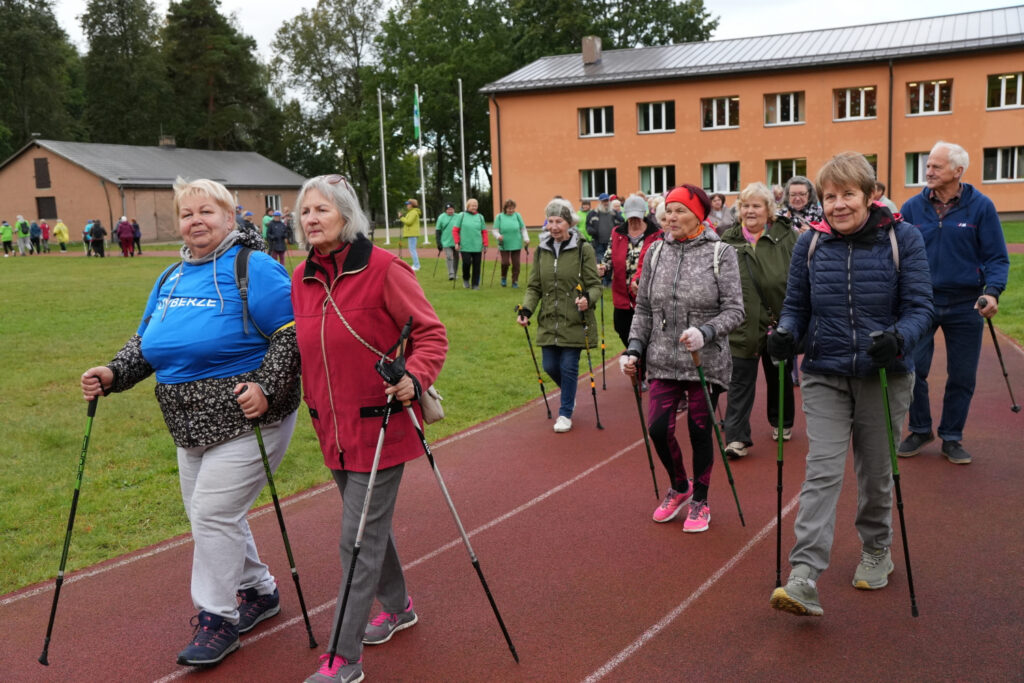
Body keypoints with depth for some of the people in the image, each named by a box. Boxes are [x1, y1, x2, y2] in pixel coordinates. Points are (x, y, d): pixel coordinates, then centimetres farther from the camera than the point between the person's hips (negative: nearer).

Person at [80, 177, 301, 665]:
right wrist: (112, 375, 0)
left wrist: (266, 387, -28)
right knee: (208, 515, 15)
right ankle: (258, 591, 35)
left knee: (213, 514, -6)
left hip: (246, 419, -8)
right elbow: (146, 341, 17)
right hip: (192, 428, 8)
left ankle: (217, 620, 12)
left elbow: (291, 334, -17)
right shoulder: (171, 279, 13)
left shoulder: (253, 269, -11)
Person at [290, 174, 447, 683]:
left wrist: (414, 378, -26)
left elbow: (431, 334, -11)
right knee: (371, 523, 21)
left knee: (360, 536, -2)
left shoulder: (384, 269, -14)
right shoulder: (301, 278, 6)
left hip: (380, 425, -7)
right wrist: (315, 406, 13)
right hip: (334, 427, 7)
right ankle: (397, 607, 44)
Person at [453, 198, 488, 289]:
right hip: (465, 246, -2)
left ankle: (475, 284, 12)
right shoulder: (462, 216, 5)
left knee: (477, 266, 1)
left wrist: (485, 245, 6)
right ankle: (465, 279, 15)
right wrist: (457, 243, -3)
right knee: (466, 263, -12)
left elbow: (484, 232, 12)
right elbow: (455, 230, 4)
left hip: (477, 246, 2)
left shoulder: (480, 217, 12)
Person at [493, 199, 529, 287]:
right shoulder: (500, 216, 2)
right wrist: (498, 236, -20)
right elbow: (495, 230, 1)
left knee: (516, 264, 2)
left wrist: (526, 239, -3)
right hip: (504, 244, -1)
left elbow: (523, 229, 8)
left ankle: (515, 282, 13)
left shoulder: (517, 215, 5)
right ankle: (504, 278, 19)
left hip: (516, 244, 1)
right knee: (505, 262, -8)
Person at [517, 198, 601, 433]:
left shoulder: (584, 249, -6)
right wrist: (526, 309, -5)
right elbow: (534, 286, 11)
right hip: (548, 321, 4)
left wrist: (588, 299, -25)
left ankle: (565, 413, 18)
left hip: (574, 322, -4)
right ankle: (569, 394, 40)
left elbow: (594, 285, -4)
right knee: (550, 366, 8)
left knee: (569, 367, 0)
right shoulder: (540, 250, 7)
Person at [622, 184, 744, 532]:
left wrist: (705, 332, -24)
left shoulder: (721, 253, -6)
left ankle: (700, 501, 30)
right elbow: (643, 309, 10)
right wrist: (634, 348, 1)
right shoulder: (656, 253, 5)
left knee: (700, 432, 7)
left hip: (706, 362, -3)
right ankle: (679, 487, 30)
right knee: (658, 428, -1)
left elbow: (734, 310, -8)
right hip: (663, 361, 3)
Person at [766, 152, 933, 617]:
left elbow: (919, 308, -8)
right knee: (822, 472, -10)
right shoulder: (810, 244, 1)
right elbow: (796, 305, 7)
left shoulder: (903, 239, -5)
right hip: (825, 376, 1)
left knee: (876, 471, 14)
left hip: (884, 376, 0)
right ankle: (804, 579, -14)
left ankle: (876, 552, 39)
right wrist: (786, 334, -15)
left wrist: (898, 338, -28)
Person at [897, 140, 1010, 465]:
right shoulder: (913, 207, -1)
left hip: (965, 305, 0)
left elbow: (997, 257, -3)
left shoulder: (981, 206, -5)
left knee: (962, 377, 8)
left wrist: (993, 292, -18)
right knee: (912, 369, -2)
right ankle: (919, 430, 20)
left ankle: (951, 438, 24)